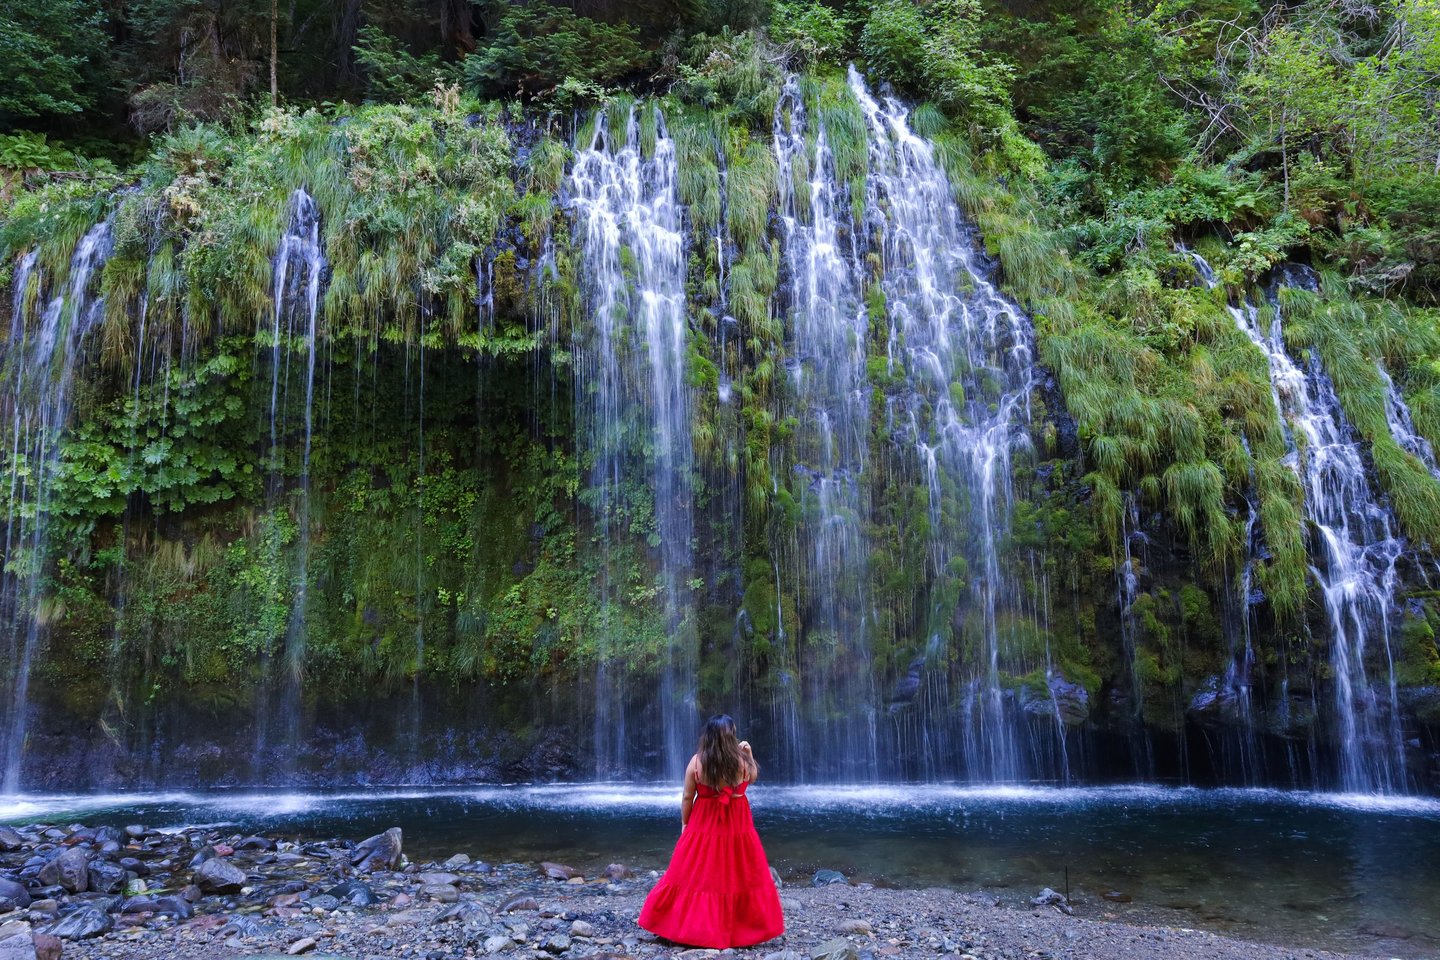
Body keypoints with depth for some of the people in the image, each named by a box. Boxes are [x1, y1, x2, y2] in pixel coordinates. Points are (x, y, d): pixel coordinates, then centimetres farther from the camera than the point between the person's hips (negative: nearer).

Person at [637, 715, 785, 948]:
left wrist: (684, 823, 7)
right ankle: (744, 928, 19)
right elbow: (753, 777, 12)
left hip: (704, 825, 0)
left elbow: (687, 797, -5)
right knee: (739, 875, 11)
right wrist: (749, 753, 12)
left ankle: (695, 926, 16)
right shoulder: (741, 761, -10)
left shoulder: (696, 761, -11)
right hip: (737, 826, 0)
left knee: (697, 875, 9)